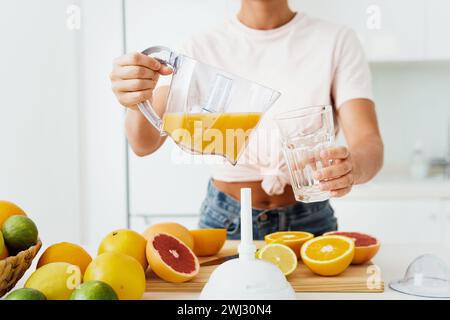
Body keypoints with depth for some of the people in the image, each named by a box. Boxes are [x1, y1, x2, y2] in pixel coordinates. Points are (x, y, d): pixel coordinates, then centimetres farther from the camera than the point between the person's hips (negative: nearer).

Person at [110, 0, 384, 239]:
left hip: (308, 222, -1)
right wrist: (139, 103, -36)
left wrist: (351, 167, -38)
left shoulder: (337, 41, -6)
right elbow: (145, 143, -13)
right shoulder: (202, 49, -3)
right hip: (225, 222, 1)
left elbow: (370, 145, -14)